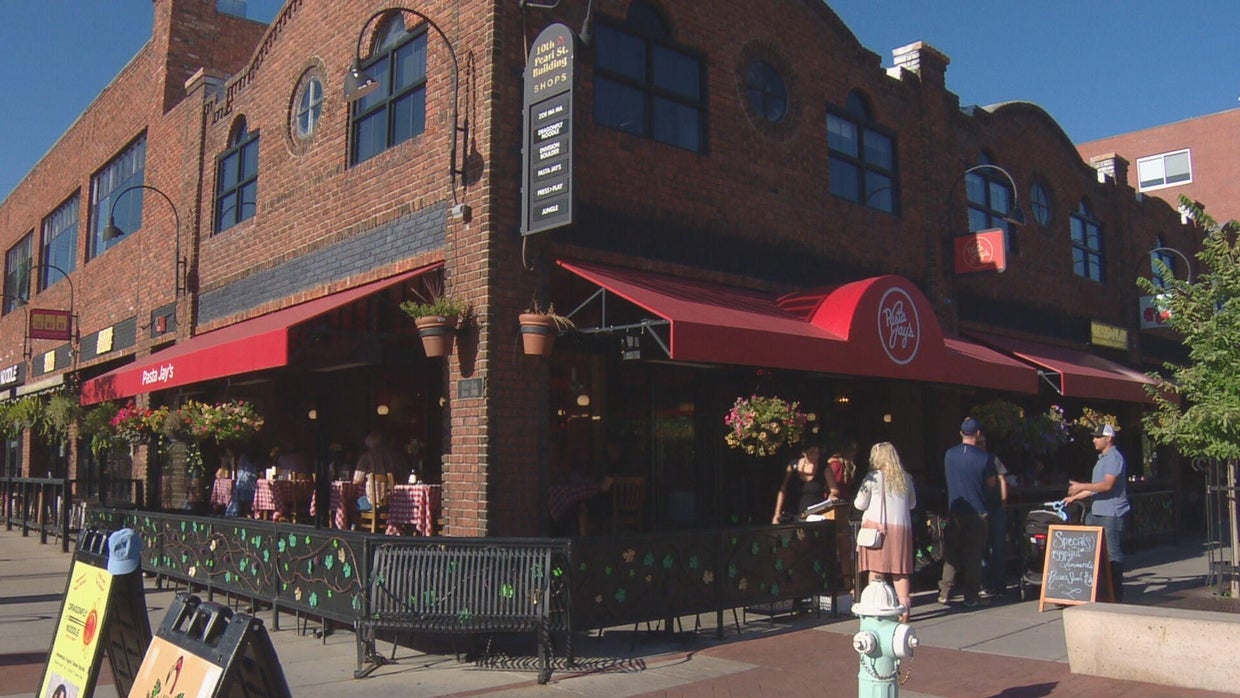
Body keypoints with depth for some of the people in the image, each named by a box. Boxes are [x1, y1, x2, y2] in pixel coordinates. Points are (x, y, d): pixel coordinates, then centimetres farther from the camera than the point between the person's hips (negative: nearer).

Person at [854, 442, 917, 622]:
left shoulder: (873, 477, -6)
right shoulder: (905, 478, 7)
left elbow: (860, 504, -2)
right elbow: (912, 504, 19)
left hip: (876, 525, -4)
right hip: (901, 526, 4)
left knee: (876, 570, 0)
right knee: (900, 571, 8)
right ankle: (905, 608, 6)